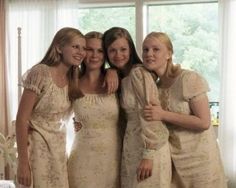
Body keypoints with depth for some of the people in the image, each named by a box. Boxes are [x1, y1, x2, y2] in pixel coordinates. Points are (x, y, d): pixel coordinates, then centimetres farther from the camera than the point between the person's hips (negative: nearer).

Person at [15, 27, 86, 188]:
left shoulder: (74, 78, 2)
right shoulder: (40, 73, -17)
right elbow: (21, 119, -17)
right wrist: (23, 162, -18)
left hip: (59, 147, 6)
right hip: (38, 147, -6)